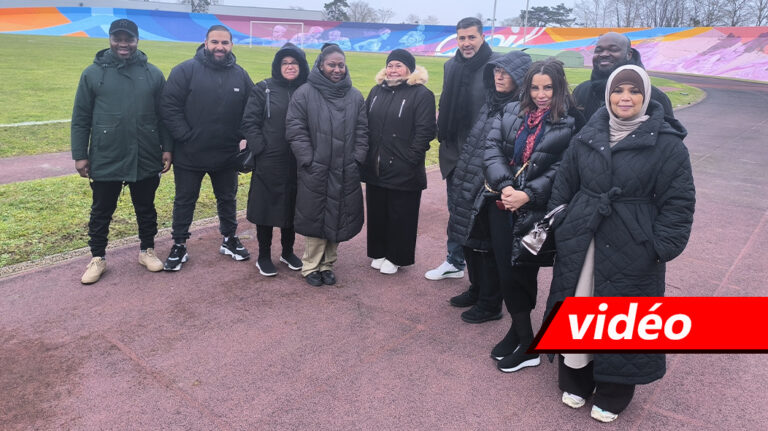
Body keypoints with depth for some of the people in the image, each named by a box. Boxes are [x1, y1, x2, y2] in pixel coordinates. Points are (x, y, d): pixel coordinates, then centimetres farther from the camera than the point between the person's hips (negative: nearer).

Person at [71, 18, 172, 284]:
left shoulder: (153, 74, 3)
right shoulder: (93, 73, 0)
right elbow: (80, 119, 1)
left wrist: (167, 148, 1)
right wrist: (79, 155, -2)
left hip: (146, 160, 1)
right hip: (105, 160, -1)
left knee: (146, 209, 15)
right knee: (101, 212, 11)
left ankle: (147, 250, 32)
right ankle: (97, 258, 27)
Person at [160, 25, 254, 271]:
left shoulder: (240, 75, 3)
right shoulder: (186, 70, -8)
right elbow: (169, 106, -12)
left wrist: (245, 138, -3)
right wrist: (185, 136, -16)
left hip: (227, 156, 3)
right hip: (189, 155, -3)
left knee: (228, 199, 17)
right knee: (185, 201, 10)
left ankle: (229, 240, 35)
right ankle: (179, 246, 25)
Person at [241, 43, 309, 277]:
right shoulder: (264, 89, -1)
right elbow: (249, 123, -3)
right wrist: (260, 149, -11)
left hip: (298, 163, 2)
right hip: (268, 163, -2)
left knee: (292, 207, 13)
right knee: (266, 207, 6)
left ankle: (288, 252, 31)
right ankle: (264, 256, 21)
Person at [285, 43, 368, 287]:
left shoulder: (355, 97, 9)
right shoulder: (305, 93, -2)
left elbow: (362, 132, 11)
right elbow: (295, 130, -5)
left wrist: (356, 159, 1)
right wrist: (309, 161, -10)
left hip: (345, 174, 3)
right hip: (315, 172, -3)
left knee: (338, 218, 8)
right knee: (315, 218, 4)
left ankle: (327, 264, 24)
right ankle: (311, 266, 18)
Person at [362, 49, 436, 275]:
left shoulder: (422, 95, -6)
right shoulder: (377, 91, 13)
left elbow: (425, 131, -12)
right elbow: (365, 124, 15)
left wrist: (410, 160, -16)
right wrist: (365, 156, 7)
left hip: (403, 172, -6)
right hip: (375, 169, 6)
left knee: (400, 217, 6)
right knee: (377, 213, 15)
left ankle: (396, 257, 21)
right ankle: (379, 253, 31)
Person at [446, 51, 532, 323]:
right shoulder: (490, 103, 11)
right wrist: (459, 182, 16)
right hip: (470, 186, 8)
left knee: (488, 246, 4)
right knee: (469, 239, 18)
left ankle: (490, 305, 22)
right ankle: (477, 290, 38)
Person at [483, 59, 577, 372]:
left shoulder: (570, 123, -4)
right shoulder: (511, 113, 9)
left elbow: (562, 169, -10)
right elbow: (492, 149, -1)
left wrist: (527, 195, -18)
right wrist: (504, 186, -15)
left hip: (536, 211, -4)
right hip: (503, 205, 4)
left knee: (519, 273, 0)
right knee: (506, 272, 8)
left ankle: (524, 341, 22)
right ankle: (521, 335, 28)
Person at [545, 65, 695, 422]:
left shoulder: (667, 144, -7)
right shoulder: (585, 138, 4)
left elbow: (679, 202, -7)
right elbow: (563, 187, 10)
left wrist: (662, 247, -12)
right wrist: (559, 229, 7)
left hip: (632, 251, -3)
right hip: (581, 243, 3)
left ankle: (613, 393, 30)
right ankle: (575, 380, 34)